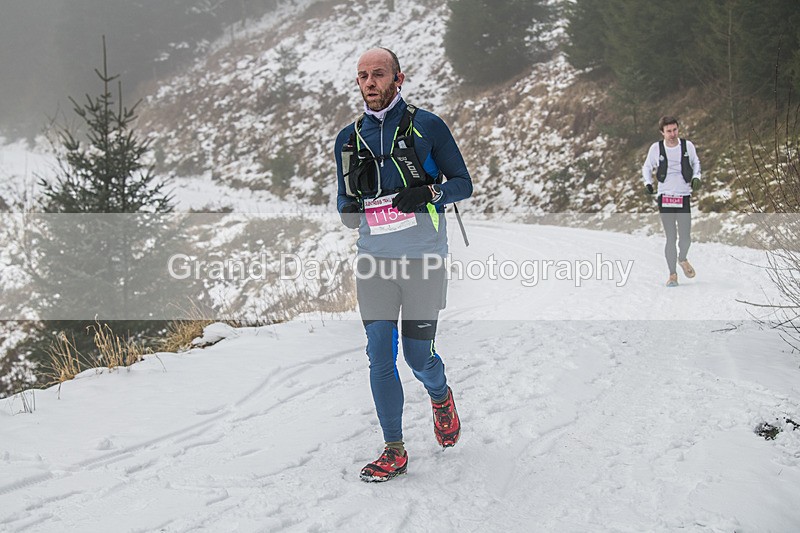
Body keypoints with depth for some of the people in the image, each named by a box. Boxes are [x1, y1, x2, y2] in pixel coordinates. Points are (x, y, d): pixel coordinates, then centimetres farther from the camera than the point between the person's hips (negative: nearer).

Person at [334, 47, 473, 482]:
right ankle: (394, 451, 9)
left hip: (423, 257, -3)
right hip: (373, 258, 3)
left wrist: (429, 192, -17)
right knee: (380, 356, -1)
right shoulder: (348, 138, 10)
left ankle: (441, 396, 37)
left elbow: (463, 183, 3)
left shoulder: (426, 126, -1)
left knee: (418, 354, 2)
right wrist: (348, 208, -6)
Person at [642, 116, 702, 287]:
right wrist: (648, 183, -3)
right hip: (665, 197, -1)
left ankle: (682, 259, 33)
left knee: (685, 237, -1)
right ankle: (672, 274, 7)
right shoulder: (656, 148, -2)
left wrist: (696, 177, 1)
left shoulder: (687, 146, 1)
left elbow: (696, 163, 18)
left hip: (684, 197, 1)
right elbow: (647, 167, 13)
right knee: (671, 238, -5)